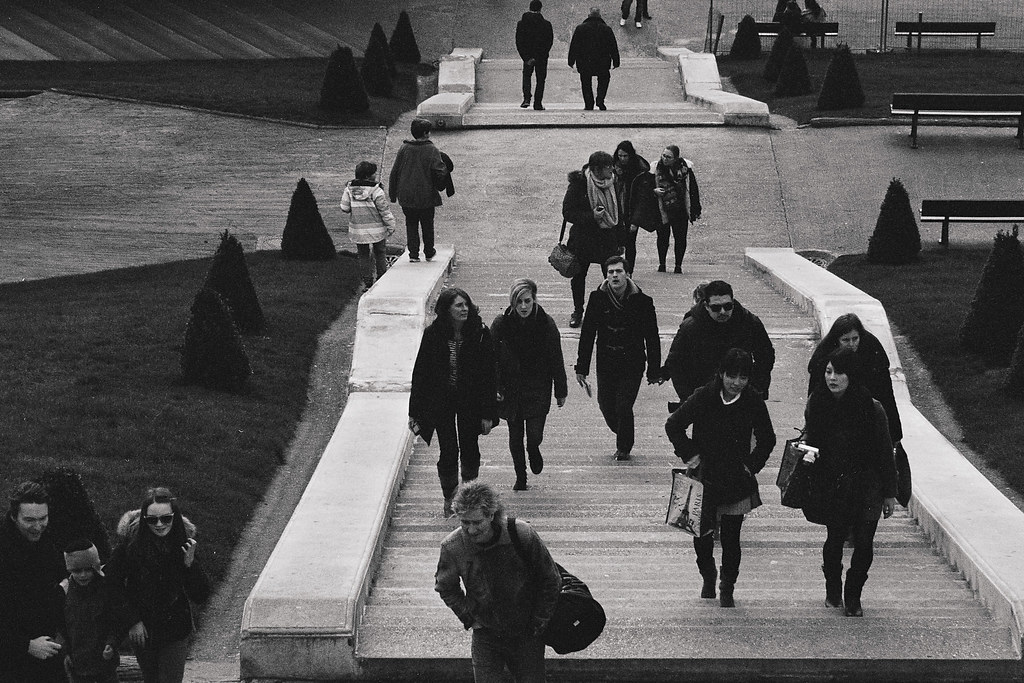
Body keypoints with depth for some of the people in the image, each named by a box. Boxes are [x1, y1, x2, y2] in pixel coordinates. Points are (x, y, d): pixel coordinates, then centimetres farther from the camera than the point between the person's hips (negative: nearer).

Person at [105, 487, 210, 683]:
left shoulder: (184, 543, -14)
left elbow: (201, 596, -11)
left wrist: (190, 563, -27)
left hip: (175, 632, -1)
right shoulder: (131, 543, -19)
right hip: (141, 629, 1)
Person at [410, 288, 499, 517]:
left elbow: (489, 374, -7)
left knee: (470, 449, 7)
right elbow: (420, 372, -3)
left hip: (471, 401, 0)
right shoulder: (433, 335, -10)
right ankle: (449, 499, 15)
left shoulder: (480, 333, -10)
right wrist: (414, 411, -2)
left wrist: (488, 413, -9)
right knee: (448, 451, -2)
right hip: (440, 401, 0)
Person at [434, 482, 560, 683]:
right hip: (485, 634, 1)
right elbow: (445, 587, 6)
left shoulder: (523, 534, -21)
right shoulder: (452, 547, -16)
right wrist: (469, 618, 0)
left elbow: (550, 580, -5)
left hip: (527, 633, -1)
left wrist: (540, 621, -2)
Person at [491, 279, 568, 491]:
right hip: (510, 389, 1)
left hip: (538, 389, -1)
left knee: (535, 435, -9)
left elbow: (556, 360, -1)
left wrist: (561, 391, 3)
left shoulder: (546, 324, -8)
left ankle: (533, 449, 28)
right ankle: (520, 477, 30)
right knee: (515, 436, 9)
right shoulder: (501, 324, -9)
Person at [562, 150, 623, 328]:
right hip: (583, 238, -3)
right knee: (578, 276, 9)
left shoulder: (613, 183, 1)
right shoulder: (578, 184, -13)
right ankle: (577, 312, 26)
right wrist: (591, 217, -24)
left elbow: (618, 212, 11)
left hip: (608, 238, 3)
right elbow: (568, 213, -11)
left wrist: (620, 241, 11)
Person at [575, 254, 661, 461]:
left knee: (623, 407, -8)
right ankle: (622, 436, 36)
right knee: (606, 405, 6)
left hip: (632, 365, -3)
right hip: (606, 364, 3)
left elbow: (652, 339, -1)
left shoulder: (642, 301, -8)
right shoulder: (597, 299, -3)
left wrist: (654, 371, 0)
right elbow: (587, 335, 3)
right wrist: (581, 368, 1)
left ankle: (624, 448, 16)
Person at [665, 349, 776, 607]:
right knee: (702, 535, 4)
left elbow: (767, 439, 9)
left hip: (737, 480, 0)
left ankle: (727, 589, 18)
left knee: (731, 538, 1)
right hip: (705, 479, 0)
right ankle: (708, 577, 31)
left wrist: (752, 465, 0)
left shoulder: (753, 403, -5)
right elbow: (673, 425, -1)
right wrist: (689, 454, -5)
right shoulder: (703, 397, -11)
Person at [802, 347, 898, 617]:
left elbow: (885, 453, -2)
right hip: (831, 486, 1)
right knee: (835, 538, 3)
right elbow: (810, 441, 13)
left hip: (865, 487, -1)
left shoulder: (871, 409, -10)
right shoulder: (816, 405, -4)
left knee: (864, 542, -6)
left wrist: (889, 493, 1)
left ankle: (853, 596, 15)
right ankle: (833, 591, 30)